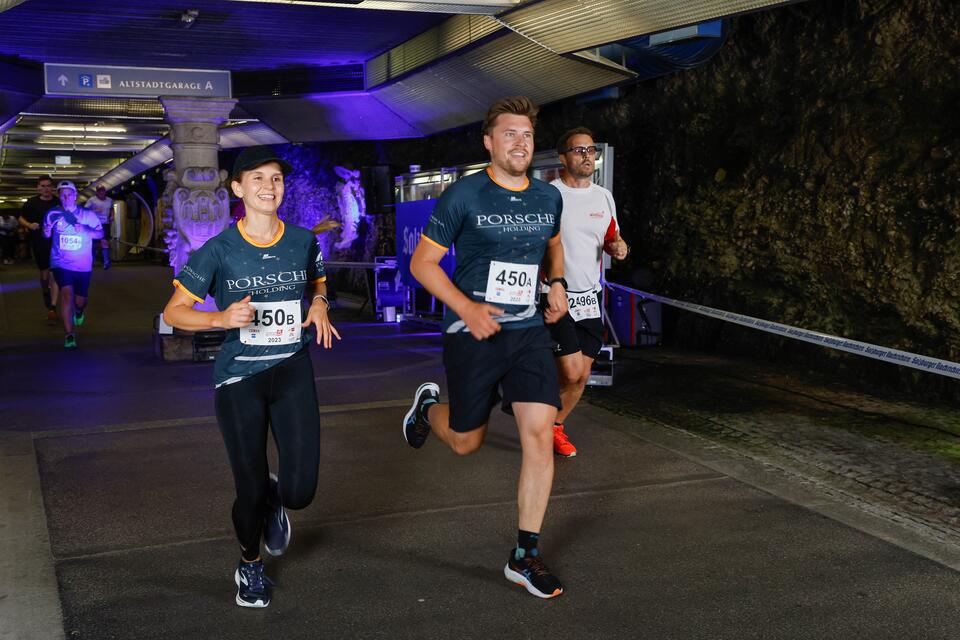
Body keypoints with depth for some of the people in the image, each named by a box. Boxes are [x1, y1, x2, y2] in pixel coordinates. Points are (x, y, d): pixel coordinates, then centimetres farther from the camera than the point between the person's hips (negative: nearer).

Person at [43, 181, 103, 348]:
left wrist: (86, 230, -23)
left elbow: (100, 234, -4)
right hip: (61, 263, -1)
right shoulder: (53, 214, -2)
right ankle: (69, 335, -17)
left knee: (80, 300, 12)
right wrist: (46, 232, -14)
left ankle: (79, 311, 53)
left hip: (83, 265, 1)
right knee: (67, 293, -22)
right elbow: (46, 235, 10)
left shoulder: (88, 215, -4)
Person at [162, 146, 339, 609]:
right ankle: (250, 565, 38)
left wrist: (319, 304, -1)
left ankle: (272, 500, 34)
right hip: (238, 378, -2)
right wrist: (221, 319, -21)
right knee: (250, 490, 5)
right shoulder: (219, 250, -7)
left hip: (292, 369, 2)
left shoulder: (303, 241, 2)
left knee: (300, 492, -7)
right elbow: (173, 313, -4)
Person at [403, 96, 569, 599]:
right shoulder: (464, 195, -10)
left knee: (539, 434, -9)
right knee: (466, 443, 8)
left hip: (529, 332, 4)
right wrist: (467, 308, -20)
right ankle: (428, 405, 45)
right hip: (473, 335, -3)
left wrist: (556, 283, 7)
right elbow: (422, 262, -7)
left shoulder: (549, 198, 6)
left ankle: (525, 556, 3)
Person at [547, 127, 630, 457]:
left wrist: (618, 246, -2)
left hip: (590, 297, 6)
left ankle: (555, 425, 29)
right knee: (571, 372, -12)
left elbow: (611, 238, 21)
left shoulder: (604, 197, 9)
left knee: (582, 375, 8)